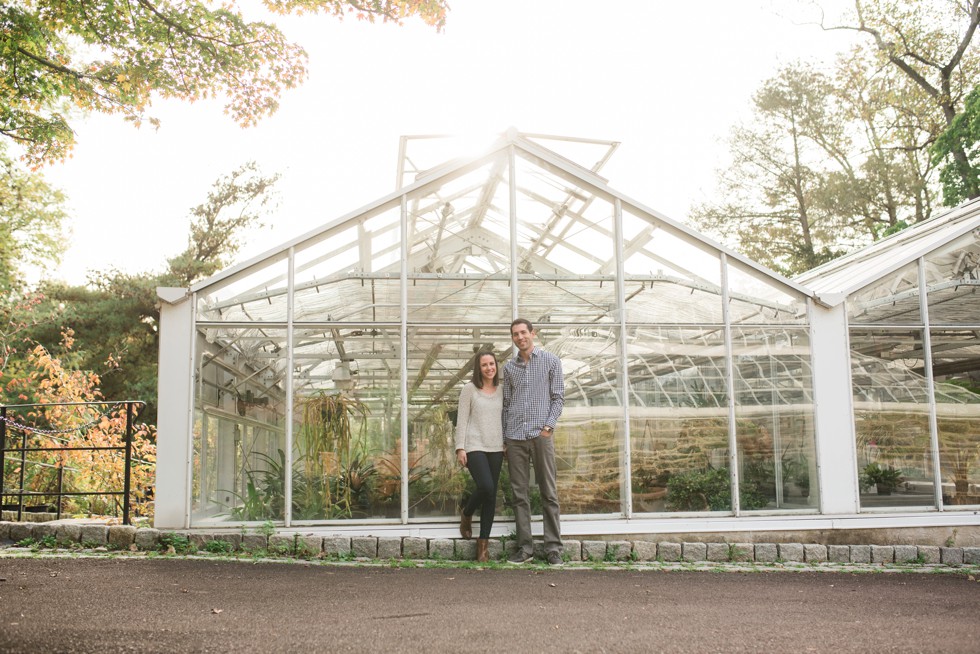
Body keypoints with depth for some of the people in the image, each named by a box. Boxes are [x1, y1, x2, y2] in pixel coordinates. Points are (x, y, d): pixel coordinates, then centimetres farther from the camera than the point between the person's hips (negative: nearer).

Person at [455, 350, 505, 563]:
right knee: (486, 487, -20)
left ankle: (483, 545, 11)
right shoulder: (469, 389, 0)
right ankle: (466, 514, 14)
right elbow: (462, 419, -3)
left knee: (491, 496, 3)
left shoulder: (501, 390, 11)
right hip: (474, 447, -4)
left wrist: (507, 444, 7)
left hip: (496, 448, 4)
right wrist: (460, 448, -9)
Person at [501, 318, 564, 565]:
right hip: (515, 436, 3)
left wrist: (549, 426, -10)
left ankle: (553, 548, 3)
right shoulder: (509, 367, 14)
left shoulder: (551, 361, 5)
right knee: (520, 494, 3)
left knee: (549, 493, -1)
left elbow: (558, 397, 3)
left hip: (541, 435, -3)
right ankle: (524, 547, 8)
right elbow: (506, 404, 16)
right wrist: (503, 439, 12)